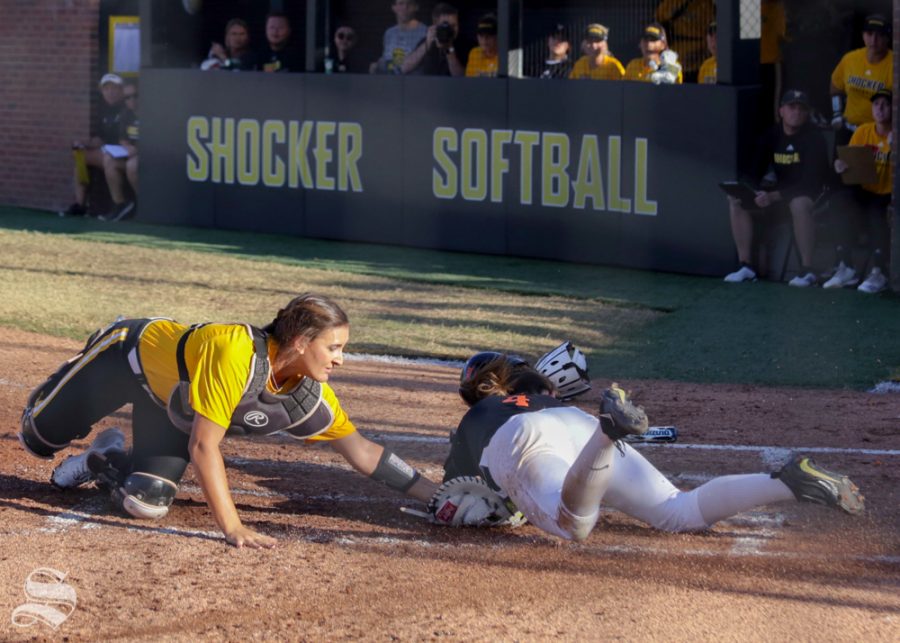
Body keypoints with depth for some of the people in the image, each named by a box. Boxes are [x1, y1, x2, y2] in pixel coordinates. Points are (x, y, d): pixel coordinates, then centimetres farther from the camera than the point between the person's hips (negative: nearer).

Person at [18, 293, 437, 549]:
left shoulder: (310, 397, -24)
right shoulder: (237, 355, -45)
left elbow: (361, 451, -13)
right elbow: (203, 445, -43)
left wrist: (433, 495, -17)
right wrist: (232, 528, -46)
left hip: (172, 406, 5)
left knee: (146, 503, -6)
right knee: (39, 439, 11)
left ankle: (102, 462, 28)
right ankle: (51, 395, 48)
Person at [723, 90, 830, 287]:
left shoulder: (813, 138, -14)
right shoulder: (772, 136, 4)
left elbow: (810, 182, -23)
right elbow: (757, 171, 5)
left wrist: (773, 196, -32)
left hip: (810, 194, -6)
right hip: (780, 192, 6)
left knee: (799, 204, -41)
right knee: (735, 201, -10)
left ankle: (807, 270, -35)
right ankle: (746, 266, -11)